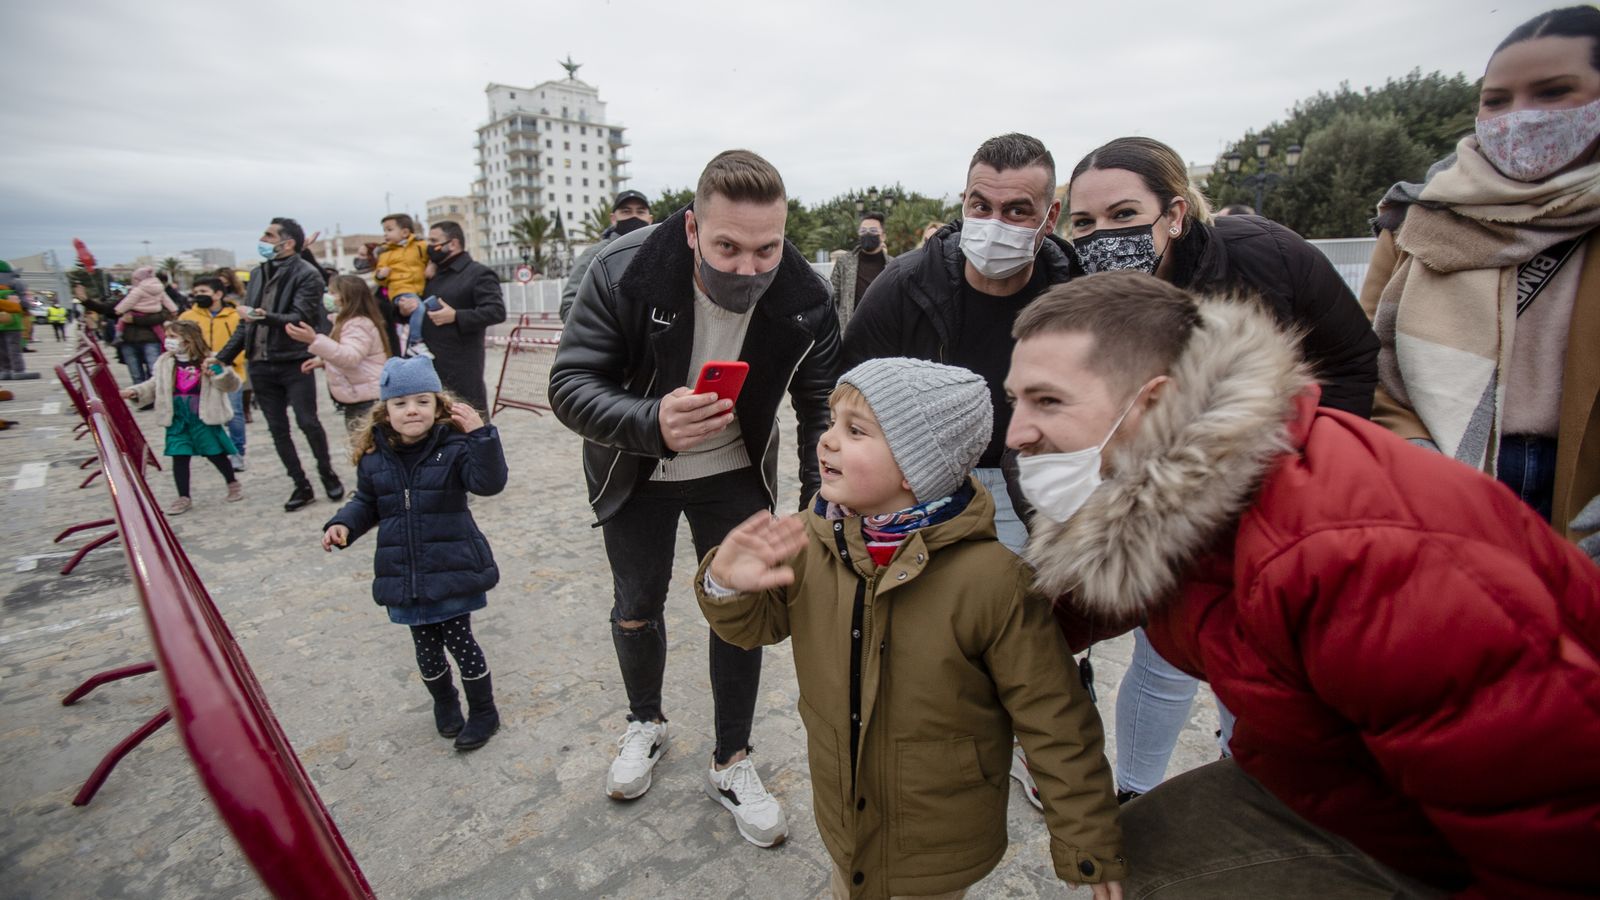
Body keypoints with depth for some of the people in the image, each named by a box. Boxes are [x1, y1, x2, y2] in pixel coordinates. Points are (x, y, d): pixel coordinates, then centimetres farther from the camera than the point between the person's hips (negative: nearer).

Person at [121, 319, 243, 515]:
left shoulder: (209, 361, -8)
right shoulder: (165, 362, 6)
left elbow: (231, 385, -11)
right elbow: (155, 386, 17)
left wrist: (219, 372, -28)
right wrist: (135, 392, 2)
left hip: (203, 418, -4)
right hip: (178, 419, 4)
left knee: (215, 453, 4)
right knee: (179, 457, 3)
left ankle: (233, 483, 28)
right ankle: (183, 498, 11)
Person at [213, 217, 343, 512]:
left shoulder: (307, 275, -5)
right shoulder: (259, 274, 15)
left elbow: (301, 317, -17)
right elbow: (246, 323, 18)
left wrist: (268, 318, -33)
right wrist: (223, 357, 14)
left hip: (294, 362, -6)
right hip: (261, 364, 6)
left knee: (307, 422, -7)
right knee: (277, 429, 7)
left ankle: (327, 473, 16)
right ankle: (302, 486, 15)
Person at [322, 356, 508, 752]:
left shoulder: (454, 447, -11)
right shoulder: (373, 457, 2)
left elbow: (490, 482, -25)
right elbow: (366, 503, 16)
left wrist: (481, 435, -35)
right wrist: (343, 524, -2)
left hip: (453, 570, -4)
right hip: (403, 575, 4)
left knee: (459, 638, 5)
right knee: (426, 645, 16)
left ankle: (483, 711, 25)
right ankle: (444, 701, 41)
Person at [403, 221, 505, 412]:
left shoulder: (479, 273, -5)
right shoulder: (432, 276, 20)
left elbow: (497, 311, -17)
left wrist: (455, 316, -22)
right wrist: (404, 309, 4)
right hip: (427, 366, 8)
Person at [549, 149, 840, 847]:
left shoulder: (804, 298, -22)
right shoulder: (624, 273, -28)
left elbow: (823, 404, -13)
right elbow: (569, 384, -27)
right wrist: (652, 422, -46)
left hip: (736, 472, 1)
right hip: (636, 472, 0)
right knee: (637, 608, 16)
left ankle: (731, 760, 30)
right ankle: (645, 723, 47)